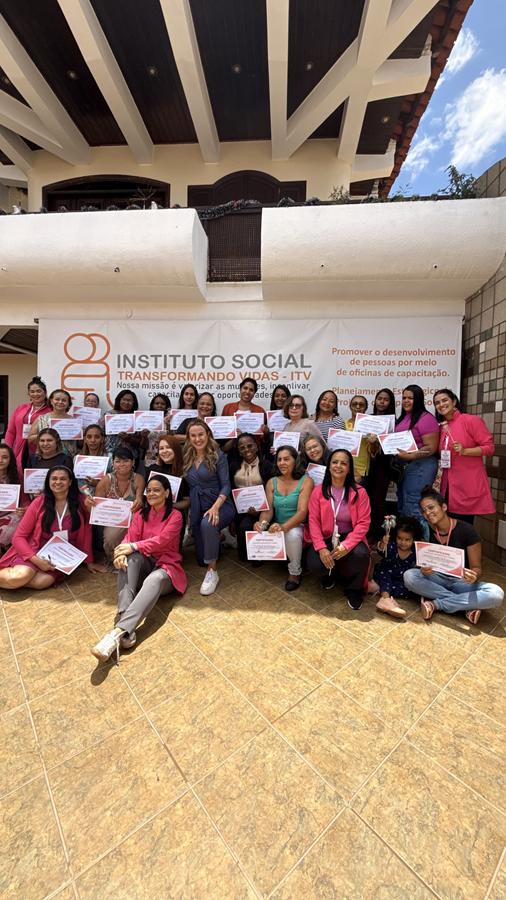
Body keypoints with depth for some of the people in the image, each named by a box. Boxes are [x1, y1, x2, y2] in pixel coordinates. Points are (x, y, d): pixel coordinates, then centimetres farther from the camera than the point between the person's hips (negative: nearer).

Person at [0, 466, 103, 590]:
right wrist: (36, 560, -17)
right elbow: (18, 536, -4)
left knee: (42, 581, -27)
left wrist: (89, 561, 3)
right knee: (19, 577, -30)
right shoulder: (39, 503, -6)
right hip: (36, 551, 0)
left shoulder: (80, 502, -6)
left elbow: (86, 533, 0)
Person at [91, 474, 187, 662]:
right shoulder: (141, 514, 12)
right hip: (143, 564, 4)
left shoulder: (175, 515, -2)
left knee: (154, 580, -39)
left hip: (165, 566, -3)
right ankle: (127, 632, -44)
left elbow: (162, 540, -18)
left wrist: (134, 547, -31)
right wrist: (122, 552, -27)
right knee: (130, 558, -32)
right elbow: (130, 537, -4)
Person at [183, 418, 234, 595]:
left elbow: (226, 485, -14)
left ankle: (213, 572, -23)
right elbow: (188, 486, 11)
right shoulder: (187, 457, 6)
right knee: (201, 559, 8)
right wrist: (189, 507, -3)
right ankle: (216, 539, 41)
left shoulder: (218, 456, -9)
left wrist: (215, 507, -27)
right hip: (197, 509, 6)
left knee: (208, 524, -40)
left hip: (220, 506, -5)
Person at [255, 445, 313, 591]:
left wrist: (284, 527, -37)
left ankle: (295, 572, -6)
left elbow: (302, 512, -20)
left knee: (293, 534, -37)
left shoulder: (306, 481, -10)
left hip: (298, 527, -4)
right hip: (277, 528, 4)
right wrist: (262, 523, -27)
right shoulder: (272, 482, 4)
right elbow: (268, 509, -3)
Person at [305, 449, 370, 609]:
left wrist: (346, 546, -24)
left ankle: (354, 589, 5)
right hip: (325, 537, 1)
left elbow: (363, 523, -11)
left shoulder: (359, 492, -8)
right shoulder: (318, 490, -5)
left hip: (349, 537, 0)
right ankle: (332, 573, 19)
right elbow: (313, 521, -8)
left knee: (361, 554, -32)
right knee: (314, 564, -24)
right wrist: (321, 548, -21)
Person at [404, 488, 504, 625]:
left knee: (496, 594, -31)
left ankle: (436, 603, -21)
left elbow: (476, 567, -8)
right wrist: (424, 571, -27)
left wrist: (474, 576, -32)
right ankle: (467, 606, -19)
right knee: (409, 576, -28)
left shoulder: (466, 530, -15)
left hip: (461, 581, -1)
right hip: (437, 579, 2)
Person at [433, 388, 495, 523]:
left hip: (468, 485, -6)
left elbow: (489, 447, -10)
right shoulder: (441, 426, 12)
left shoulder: (472, 420, -7)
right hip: (449, 484, 6)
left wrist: (465, 451, -22)